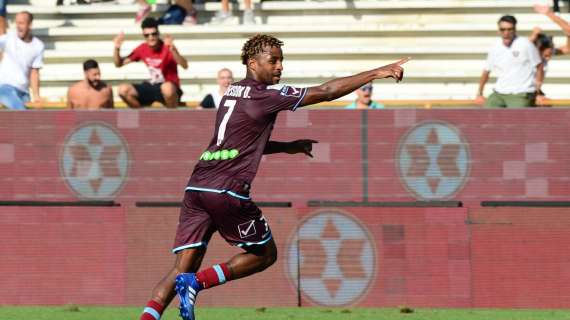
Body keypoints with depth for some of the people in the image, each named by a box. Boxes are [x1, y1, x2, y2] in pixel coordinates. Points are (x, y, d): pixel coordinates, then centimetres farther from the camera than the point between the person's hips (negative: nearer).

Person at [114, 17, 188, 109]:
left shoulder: (167, 48, -14)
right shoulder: (142, 49, 2)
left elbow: (185, 66, -29)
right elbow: (119, 64, 10)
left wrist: (173, 50, -45)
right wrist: (117, 49, -10)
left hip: (170, 87, -5)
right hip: (151, 87, 5)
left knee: (167, 88, -42)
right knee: (123, 89, -15)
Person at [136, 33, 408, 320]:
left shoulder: (232, 93, 20)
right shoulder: (265, 96, -4)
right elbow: (326, 92, -5)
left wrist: (290, 146, 31)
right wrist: (377, 73, -1)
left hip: (196, 187, 7)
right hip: (228, 191, -7)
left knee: (183, 268, 2)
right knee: (265, 254, 11)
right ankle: (196, 282, -5)